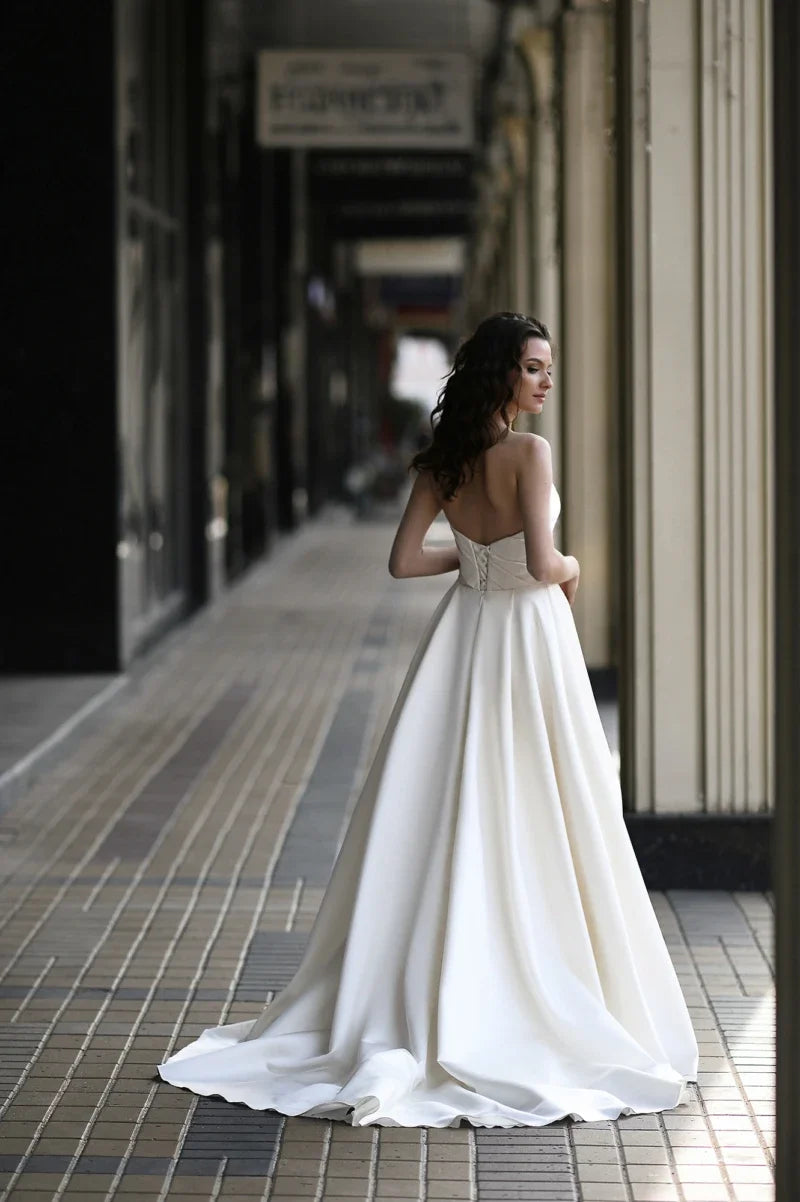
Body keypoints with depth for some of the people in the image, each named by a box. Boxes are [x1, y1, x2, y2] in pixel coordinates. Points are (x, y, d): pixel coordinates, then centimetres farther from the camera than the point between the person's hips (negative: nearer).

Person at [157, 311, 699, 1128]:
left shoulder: (441, 460, 5)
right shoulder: (529, 453, -15)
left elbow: (404, 561, 5)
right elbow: (540, 563, -21)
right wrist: (568, 568, 0)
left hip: (464, 634, 6)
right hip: (527, 638, -6)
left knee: (451, 819, 10)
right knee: (528, 826, 1)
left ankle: (419, 1007, 12)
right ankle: (538, 999, 6)